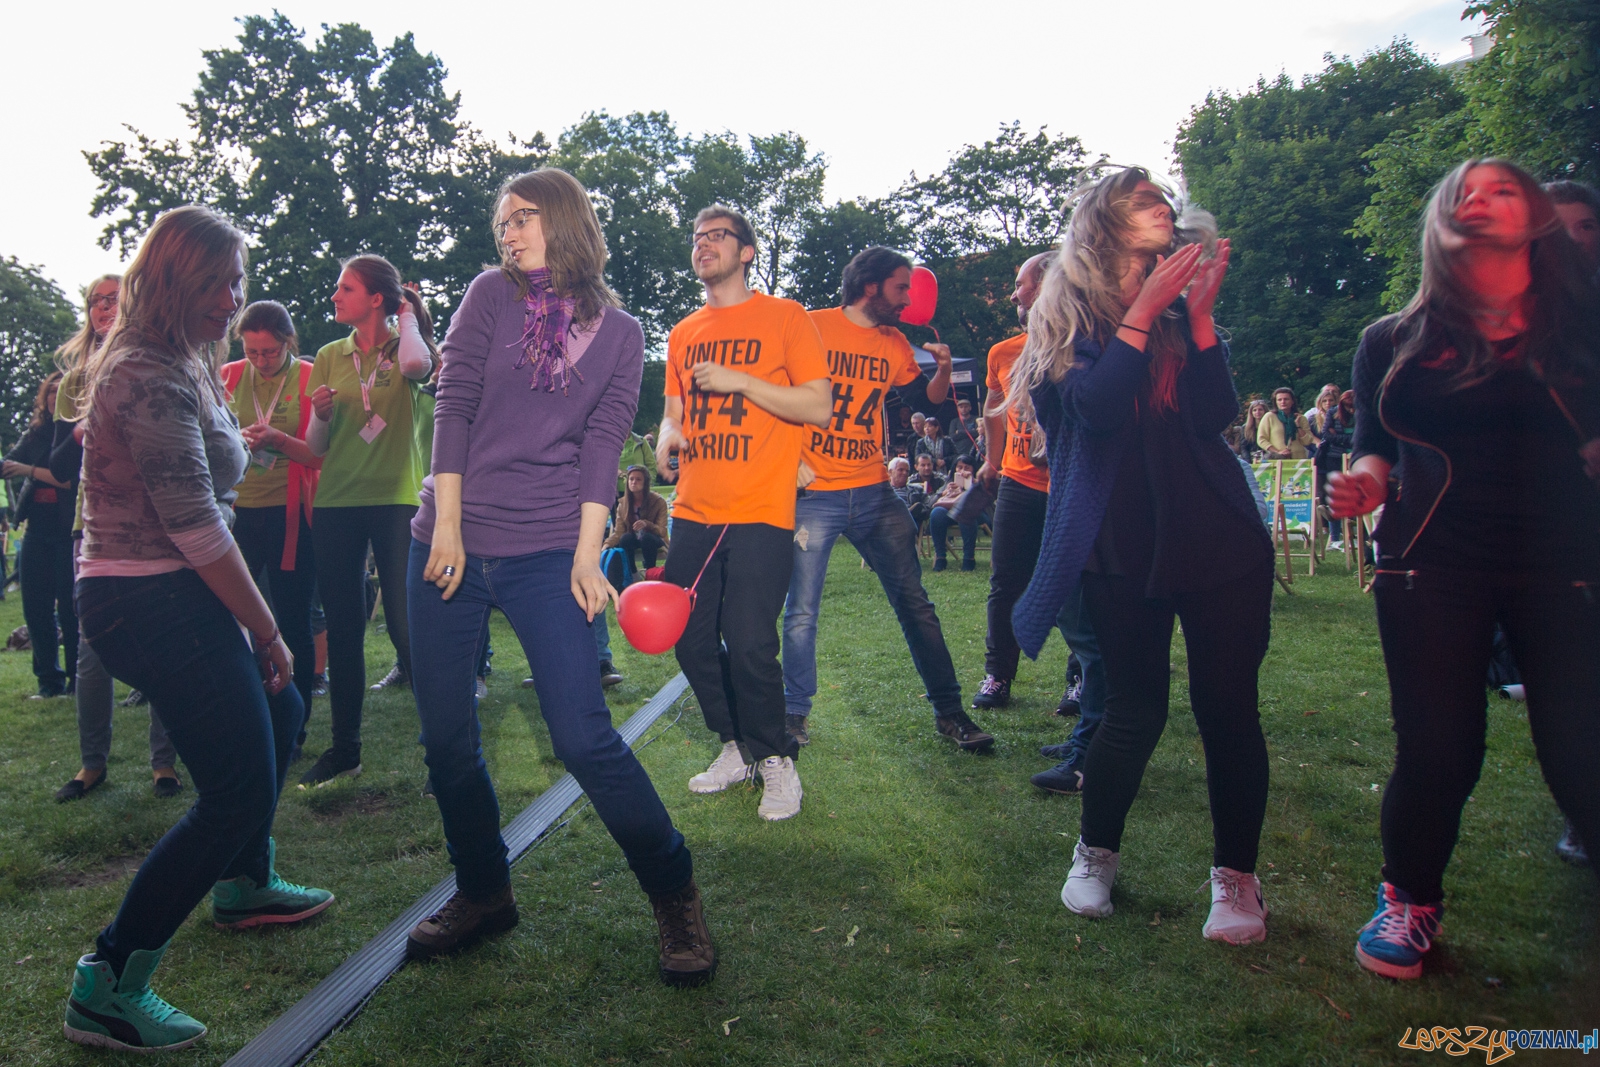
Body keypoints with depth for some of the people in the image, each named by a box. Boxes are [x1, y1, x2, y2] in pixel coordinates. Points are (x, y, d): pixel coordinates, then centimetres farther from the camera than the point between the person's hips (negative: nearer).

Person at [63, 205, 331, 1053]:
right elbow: (197, 529, -21)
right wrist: (267, 630, -15)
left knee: (277, 713, 26)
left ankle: (243, 885, 43)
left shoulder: (180, 367, 14)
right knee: (241, 787, -9)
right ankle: (108, 988, -1)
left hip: (165, 599, 11)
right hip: (155, 604, -11)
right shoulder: (151, 379, -19)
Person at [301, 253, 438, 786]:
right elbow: (316, 447, 12)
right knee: (342, 629, 9)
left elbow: (417, 365, -27)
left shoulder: (407, 348, 2)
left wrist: (409, 318, -7)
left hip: (397, 501, -4)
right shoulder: (330, 357, 12)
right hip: (336, 503, 4)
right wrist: (320, 413, -9)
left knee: (408, 626, -7)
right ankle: (344, 747, 21)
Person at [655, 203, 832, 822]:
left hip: (760, 514, -6)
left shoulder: (785, 317, 0)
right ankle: (737, 748, 26)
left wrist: (740, 380, -14)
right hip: (694, 512, 6)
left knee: (749, 643, -11)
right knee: (690, 638, 5)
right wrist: (667, 438, -1)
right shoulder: (683, 335, 17)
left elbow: (820, 407, -6)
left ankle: (776, 759, 12)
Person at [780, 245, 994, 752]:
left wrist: (944, 370, 1)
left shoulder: (895, 344, 11)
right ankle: (795, 712, 17)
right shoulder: (812, 327, -4)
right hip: (814, 494, -4)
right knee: (801, 613, 0)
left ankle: (948, 711, 13)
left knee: (915, 603, 4)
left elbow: (929, 401, 20)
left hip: (874, 492, 4)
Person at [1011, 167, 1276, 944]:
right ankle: (1096, 854, 25)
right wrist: (1144, 312, -15)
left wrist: (1198, 316, -10)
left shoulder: (1180, 308, 12)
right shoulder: (1066, 318, 3)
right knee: (1135, 709, 2)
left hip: (1216, 537, 3)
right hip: (1123, 547, -2)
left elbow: (1216, 416, -1)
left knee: (1226, 704, -1)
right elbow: (1095, 409, -15)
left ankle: (1236, 876, 14)